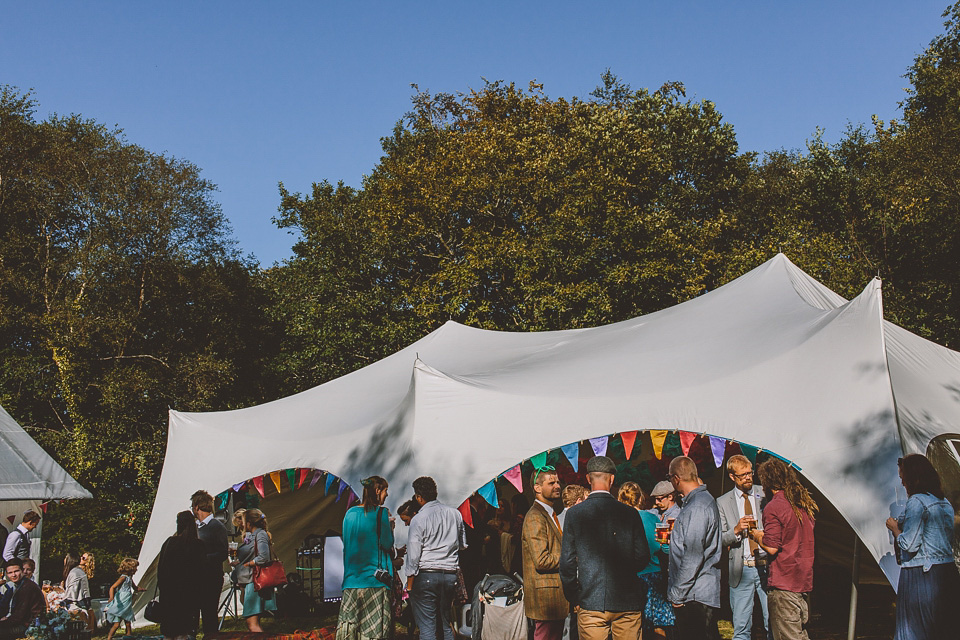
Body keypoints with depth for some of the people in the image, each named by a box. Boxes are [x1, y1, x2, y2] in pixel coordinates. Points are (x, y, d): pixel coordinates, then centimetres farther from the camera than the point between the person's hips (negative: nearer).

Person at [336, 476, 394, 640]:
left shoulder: (350, 513, 10)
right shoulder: (380, 513, -7)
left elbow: (346, 544, 16)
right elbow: (387, 544, -8)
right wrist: (390, 526, 9)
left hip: (352, 578, 5)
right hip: (375, 577, -5)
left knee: (349, 621, 4)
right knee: (374, 626, -2)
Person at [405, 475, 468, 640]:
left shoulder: (419, 519, -9)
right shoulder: (455, 514, 6)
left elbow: (413, 555, -9)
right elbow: (463, 545, 19)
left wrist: (409, 586, -3)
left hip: (425, 576, -5)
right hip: (450, 574, 5)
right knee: (446, 625, 16)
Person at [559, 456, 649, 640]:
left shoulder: (574, 514, -2)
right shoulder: (630, 514, -1)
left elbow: (567, 561, -2)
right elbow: (643, 557, 2)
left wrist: (574, 598, 8)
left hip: (590, 603, -1)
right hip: (628, 603, 1)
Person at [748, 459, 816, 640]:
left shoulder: (773, 507, -13)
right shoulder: (805, 503, 10)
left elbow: (771, 548, -17)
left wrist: (757, 536, 3)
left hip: (783, 584, -8)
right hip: (805, 580, 8)